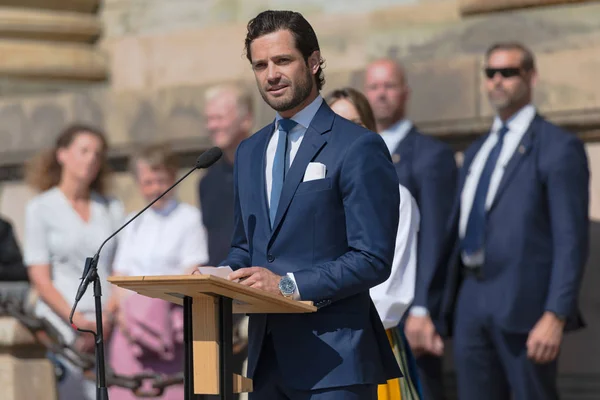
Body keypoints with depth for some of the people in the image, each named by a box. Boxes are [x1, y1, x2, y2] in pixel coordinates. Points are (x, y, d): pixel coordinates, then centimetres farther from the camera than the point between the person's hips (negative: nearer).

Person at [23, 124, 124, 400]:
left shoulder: (112, 209, 17)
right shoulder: (40, 208, 7)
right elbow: (41, 280, 0)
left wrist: (108, 317, -6)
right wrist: (79, 322, -9)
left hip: (107, 324, 3)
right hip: (62, 323, -3)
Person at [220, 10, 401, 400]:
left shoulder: (359, 148, -7)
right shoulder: (250, 152, 16)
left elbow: (372, 260, -12)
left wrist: (289, 284, -20)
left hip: (333, 358, -6)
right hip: (267, 355, 6)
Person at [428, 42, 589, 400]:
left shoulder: (558, 147, -2)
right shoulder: (477, 152, 21)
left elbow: (571, 239, -10)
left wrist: (556, 315, -18)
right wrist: (441, 305, 14)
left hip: (524, 304, -7)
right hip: (470, 303, 7)